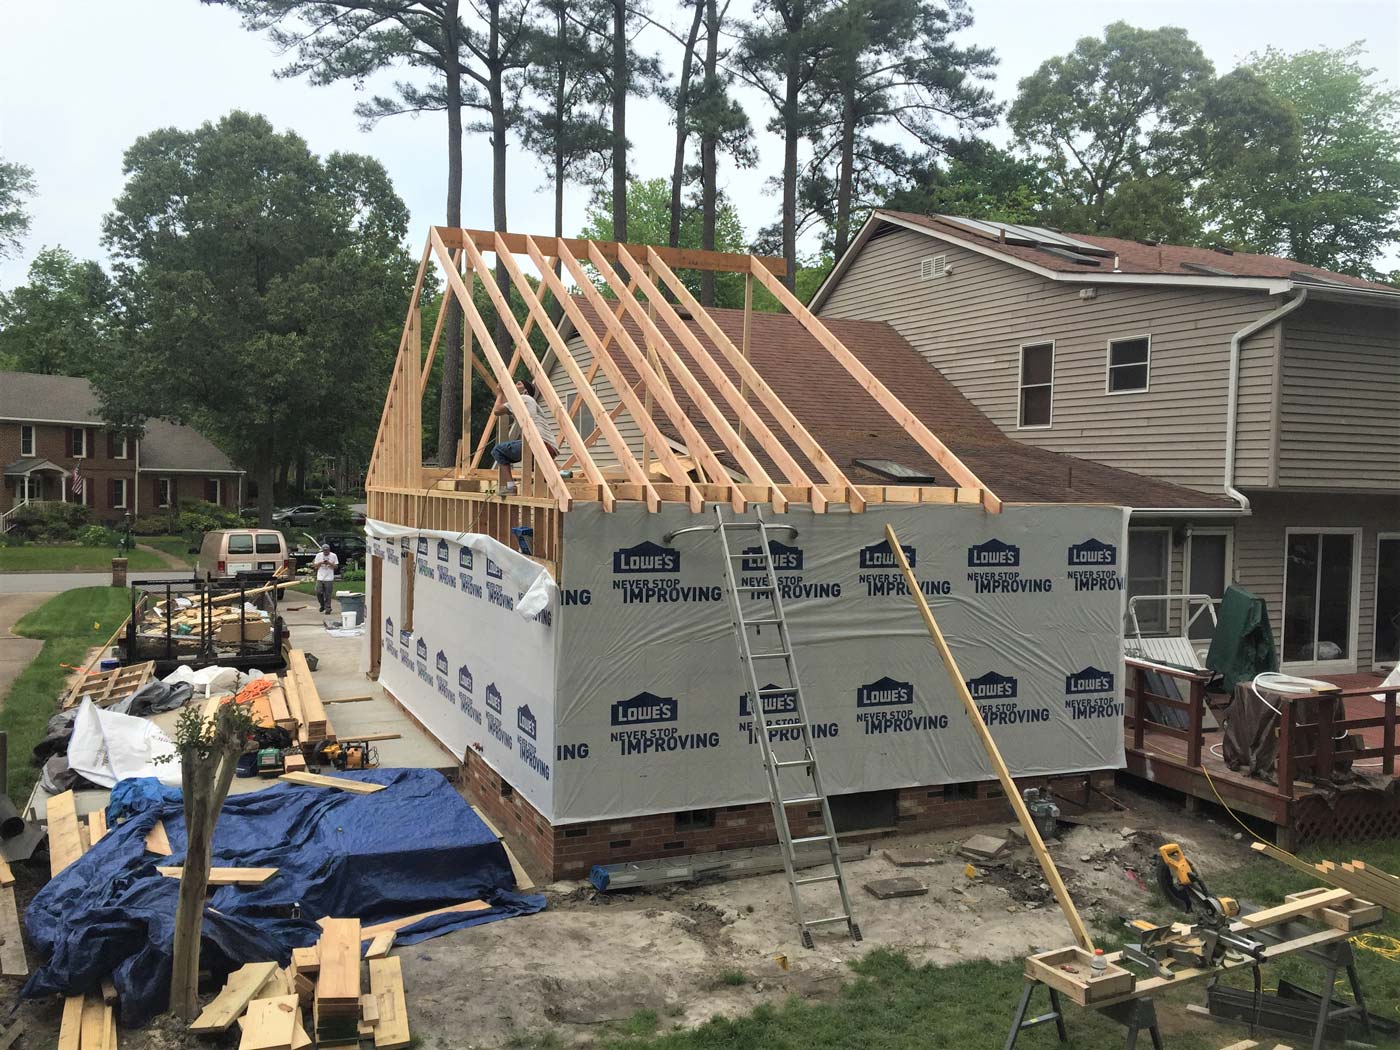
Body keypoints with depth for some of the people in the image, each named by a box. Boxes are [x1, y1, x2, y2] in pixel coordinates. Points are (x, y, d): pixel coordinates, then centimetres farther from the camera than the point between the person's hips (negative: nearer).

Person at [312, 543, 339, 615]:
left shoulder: (333, 556, 0)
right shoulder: (318, 555, 5)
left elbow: (335, 566, 0)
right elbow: (315, 566, 5)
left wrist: (329, 563, -16)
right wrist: (321, 563, -12)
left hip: (329, 578, -2)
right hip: (320, 578, 2)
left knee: (327, 595, -3)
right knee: (318, 592, -3)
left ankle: (327, 609, 4)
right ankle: (322, 605, 20)